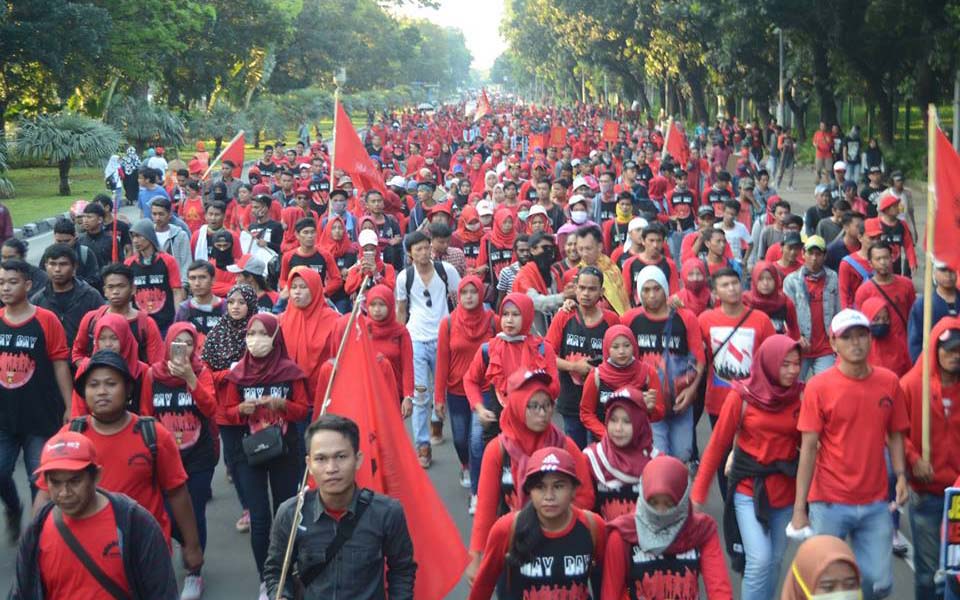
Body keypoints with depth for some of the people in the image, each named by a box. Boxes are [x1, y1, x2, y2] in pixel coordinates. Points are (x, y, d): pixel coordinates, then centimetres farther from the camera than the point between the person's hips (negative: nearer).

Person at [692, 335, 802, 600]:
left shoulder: (801, 396, -3)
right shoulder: (742, 396, -9)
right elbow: (718, 444, -4)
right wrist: (698, 493, -4)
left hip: (785, 490, 3)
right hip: (749, 489, -3)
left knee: (775, 560, 11)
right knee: (760, 560, -12)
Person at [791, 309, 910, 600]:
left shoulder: (889, 382, 2)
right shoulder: (818, 386, -8)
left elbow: (895, 434, 11)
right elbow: (808, 448, -8)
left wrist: (900, 475, -7)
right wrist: (799, 508, -11)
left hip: (876, 504, 3)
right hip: (829, 504, -3)